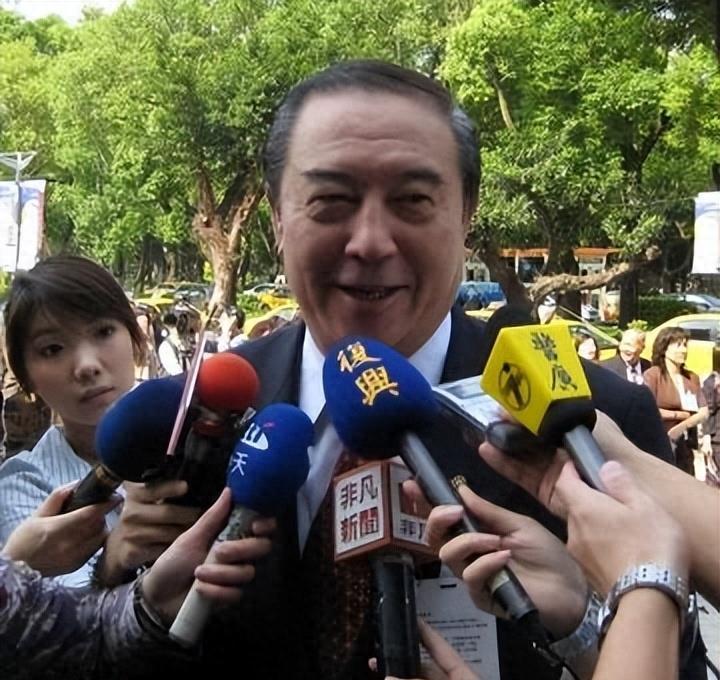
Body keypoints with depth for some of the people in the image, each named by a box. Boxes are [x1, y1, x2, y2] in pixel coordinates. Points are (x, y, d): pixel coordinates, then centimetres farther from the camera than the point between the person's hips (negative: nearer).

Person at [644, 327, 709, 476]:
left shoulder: (692, 378, 13)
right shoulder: (652, 374, -6)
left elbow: (704, 413, 6)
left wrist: (682, 426, -13)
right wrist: (681, 415, -4)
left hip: (686, 448, 6)